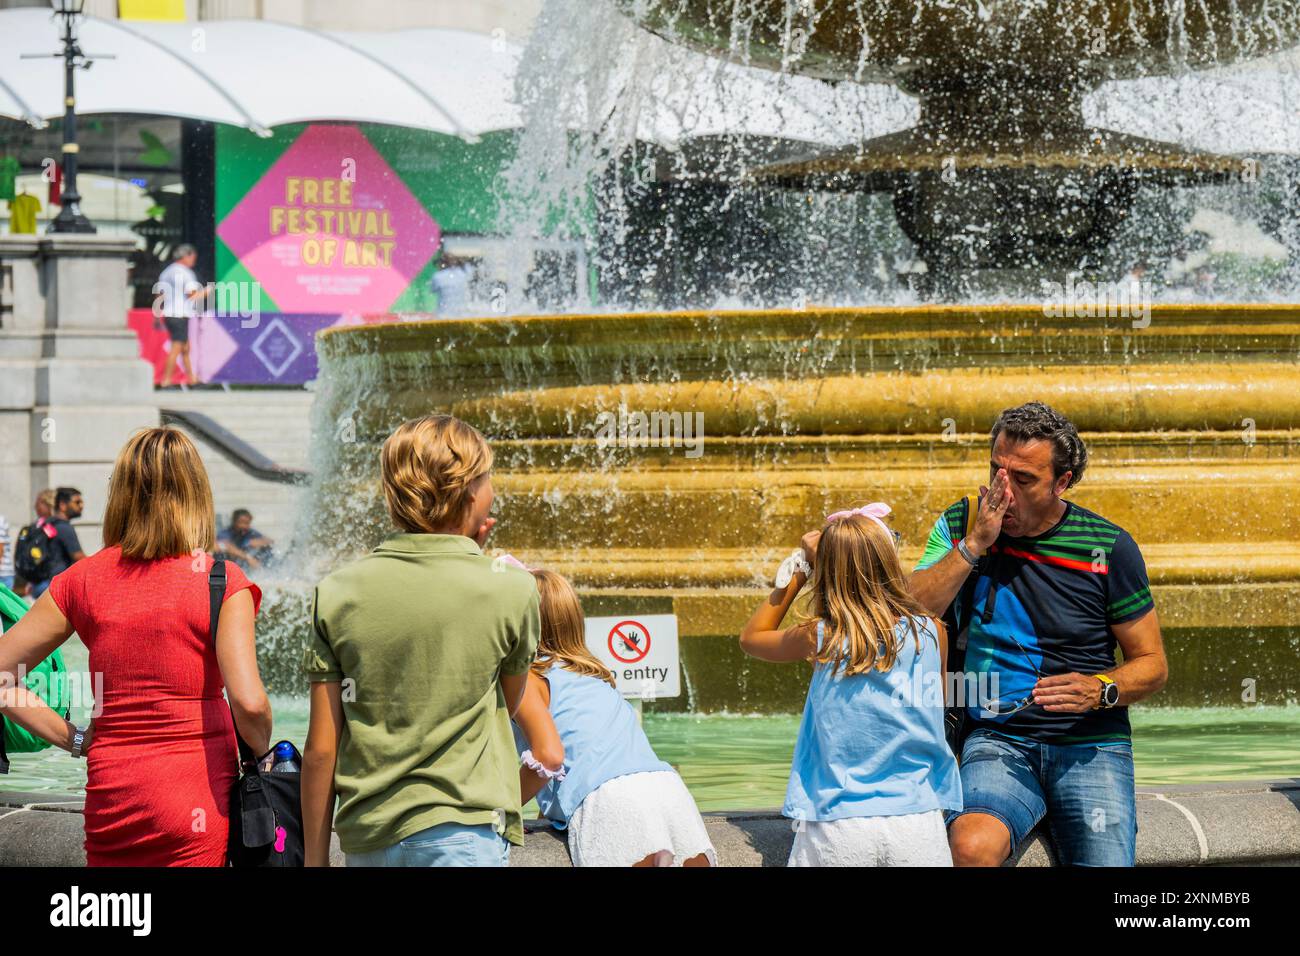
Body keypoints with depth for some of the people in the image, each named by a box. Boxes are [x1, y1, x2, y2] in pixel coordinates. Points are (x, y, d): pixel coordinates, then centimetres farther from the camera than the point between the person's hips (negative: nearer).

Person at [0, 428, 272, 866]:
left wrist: (75, 739, 9)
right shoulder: (221, 582, -5)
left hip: (109, 793, 3)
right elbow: (248, 702, -16)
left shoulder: (85, 579, 5)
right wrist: (261, 754, 3)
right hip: (197, 796, -3)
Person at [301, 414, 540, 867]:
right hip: (463, 828, -4)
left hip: (365, 834, 4)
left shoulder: (337, 593, 3)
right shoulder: (510, 590, -4)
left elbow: (320, 750, 3)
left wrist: (315, 860, 13)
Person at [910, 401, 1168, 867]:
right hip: (996, 742, 0)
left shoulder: (1109, 547, 1)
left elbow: (1152, 665, 6)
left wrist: (1099, 690, -15)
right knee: (971, 847, -32)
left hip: (1090, 745, 0)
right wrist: (974, 544, -13)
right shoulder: (960, 527, 5)